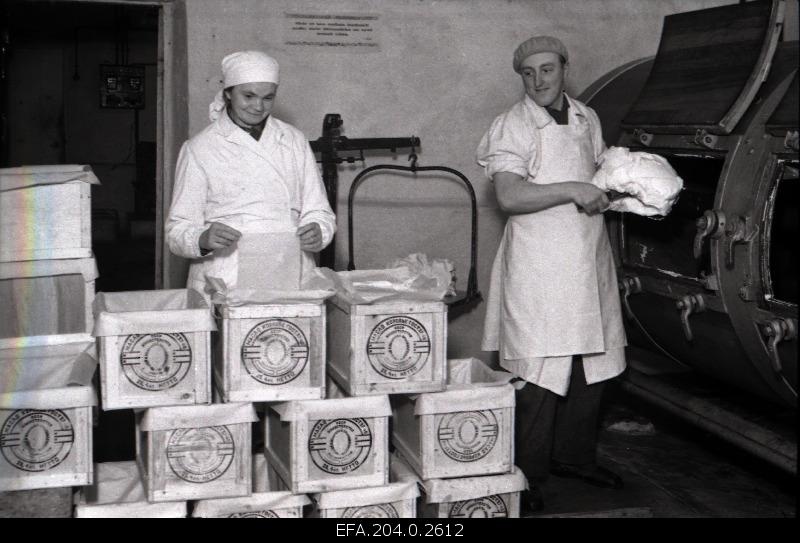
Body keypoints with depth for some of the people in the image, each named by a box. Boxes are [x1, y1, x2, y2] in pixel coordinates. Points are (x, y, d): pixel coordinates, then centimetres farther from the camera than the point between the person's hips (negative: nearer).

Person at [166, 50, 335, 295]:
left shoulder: (294, 141, 14)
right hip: (225, 283, -2)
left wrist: (317, 232, -8)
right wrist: (204, 239, -20)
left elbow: (317, 211, 15)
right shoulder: (199, 149, 4)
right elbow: (177, 229, 2)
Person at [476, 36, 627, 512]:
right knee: (539, 374, -5)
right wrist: (573, 190, -24)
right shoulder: (514, 125, -9)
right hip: (539, 264, -7)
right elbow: (509, 196, -20)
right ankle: (527, 477, 8)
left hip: (589, 258, 7)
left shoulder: (587, 119, 12)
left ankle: (574, 456, 30)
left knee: (592, 365, 13)